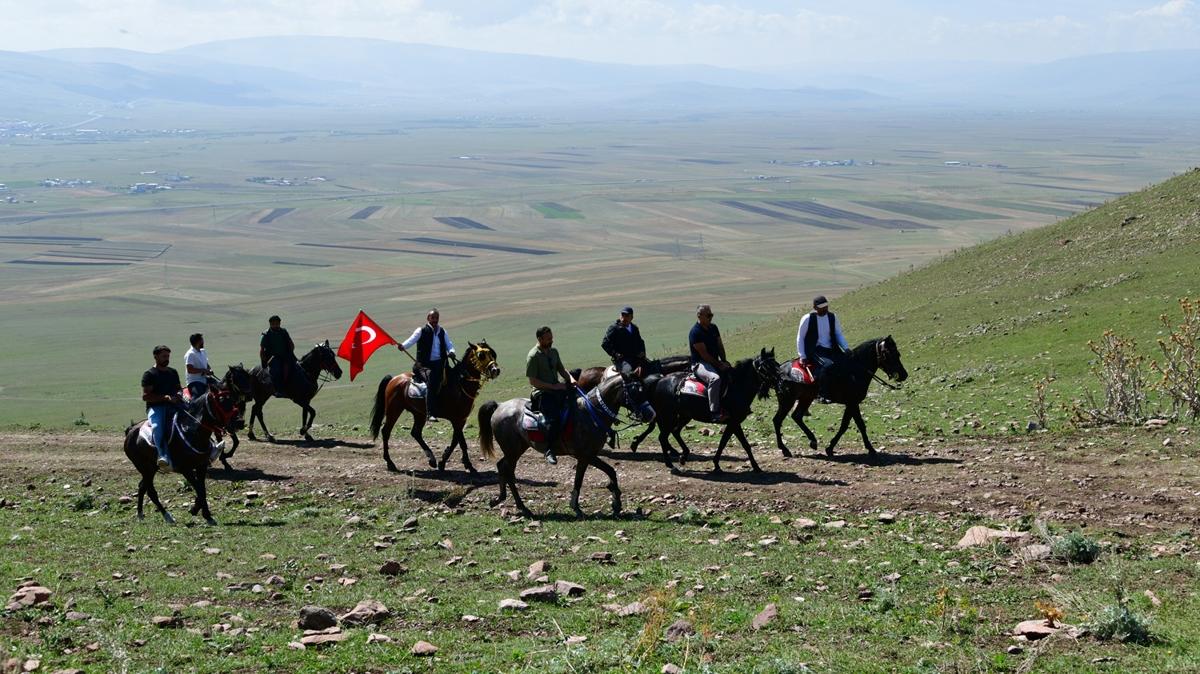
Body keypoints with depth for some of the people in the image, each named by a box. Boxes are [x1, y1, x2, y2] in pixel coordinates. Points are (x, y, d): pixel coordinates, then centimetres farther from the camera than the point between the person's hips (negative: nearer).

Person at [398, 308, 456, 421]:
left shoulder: (442, 332, 17)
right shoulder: (421, 331, 3)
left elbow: (449, 344, 16)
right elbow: (412, 340, -12)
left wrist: (451, 352, -8)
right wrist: (403, 346, -33)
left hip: (439, 364, 6)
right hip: (424, 364, -6)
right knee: (431, 382, -26)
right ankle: (431, 414, -32)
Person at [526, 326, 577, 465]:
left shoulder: (553, 351, 12)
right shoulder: (533, 356, -10)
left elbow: (561, 369, 20)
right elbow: (533, 381, -13)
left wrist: (571, 379, -2)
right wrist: (553, 386, -17)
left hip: (558, 388, 8)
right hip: (543, 393, -8)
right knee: (554, 417, -29)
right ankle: (549, 451, -20)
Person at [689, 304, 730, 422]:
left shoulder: (713, 328, 10)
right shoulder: (695, 332, -16)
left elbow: (720, 346, 14)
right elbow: (704, 354, -18)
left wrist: (724, 362, -1)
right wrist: (719, 365, -18)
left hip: (715, 362, 9)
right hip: (699, 364, -9)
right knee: (715, 378, -36)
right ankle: (715, 413, -40)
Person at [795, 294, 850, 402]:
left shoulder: (832, 317, 7)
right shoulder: (807, 319, -6)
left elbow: (839, 334, 14)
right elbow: (800, 338, 1)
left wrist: (846, 348, -3)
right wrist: (802, 356, -6)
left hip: (832, 350, 5)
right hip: (815, 351, -5)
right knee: (828, 365, -35)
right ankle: (822, 395, -25)